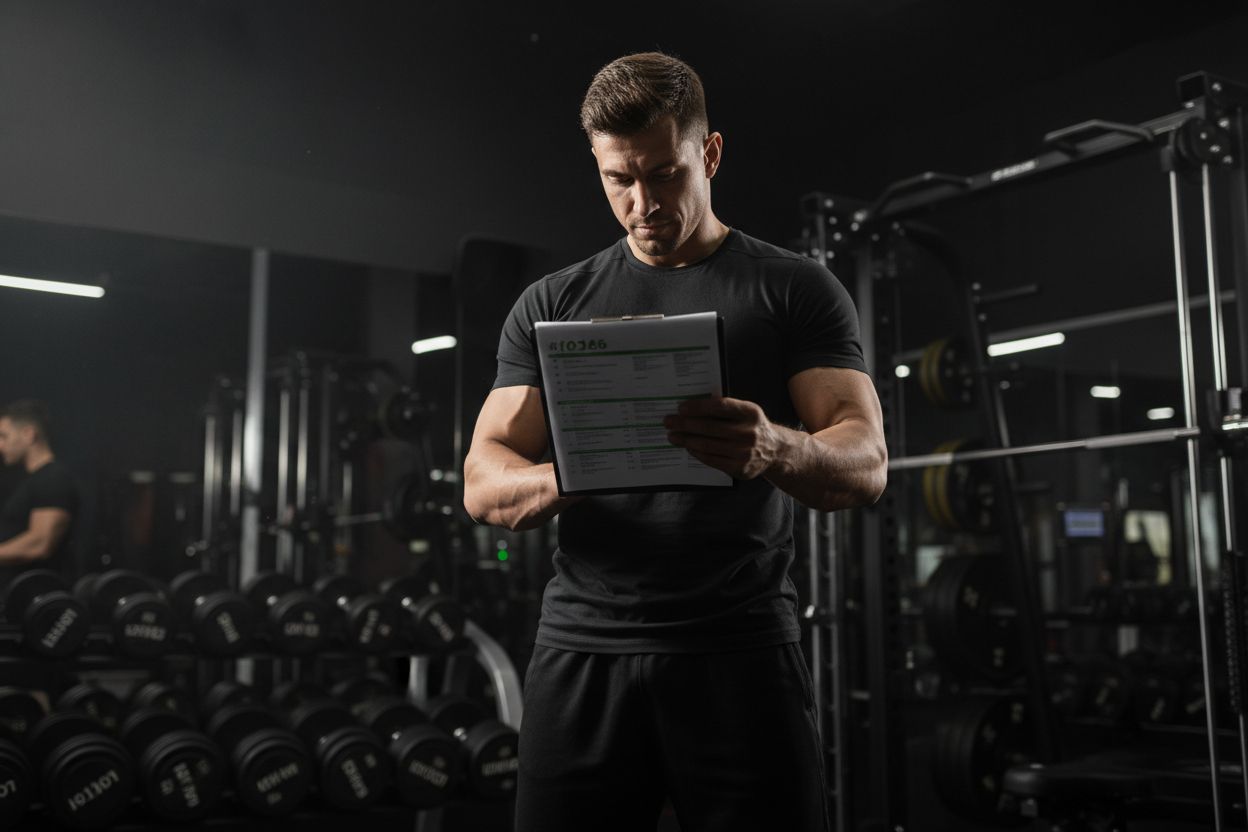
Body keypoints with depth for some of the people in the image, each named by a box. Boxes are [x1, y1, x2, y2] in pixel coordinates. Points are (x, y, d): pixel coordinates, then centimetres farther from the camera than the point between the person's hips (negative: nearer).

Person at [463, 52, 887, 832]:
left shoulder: (795, 289, 5)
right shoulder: (553, 304, 12)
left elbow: (865, 462, -5)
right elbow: (484, 482, 6)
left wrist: (775, 450, -30)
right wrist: (564, 477, -18)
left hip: (740, 651, -2)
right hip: (583, 650, 2)